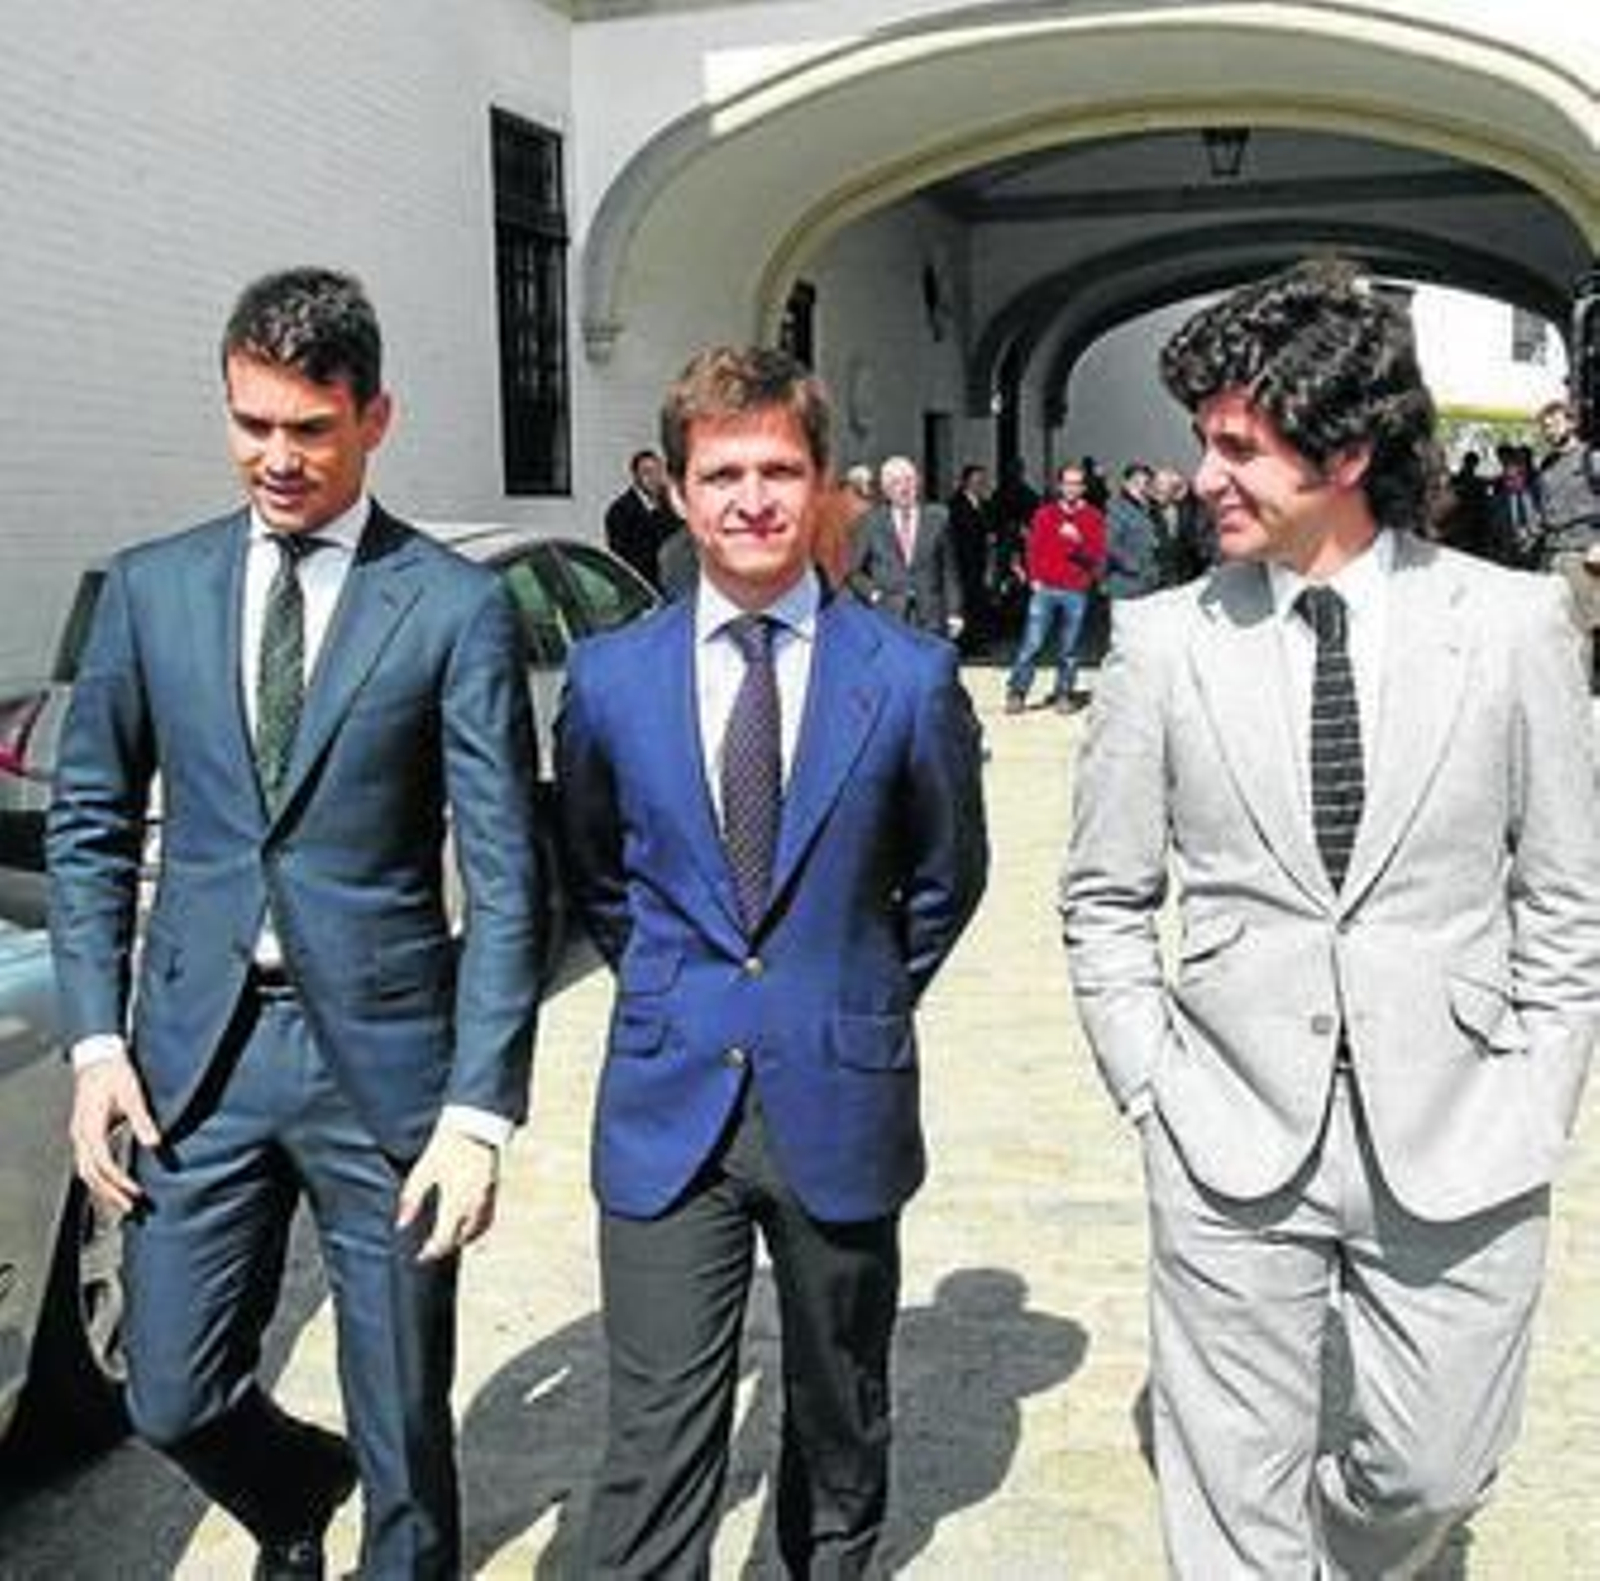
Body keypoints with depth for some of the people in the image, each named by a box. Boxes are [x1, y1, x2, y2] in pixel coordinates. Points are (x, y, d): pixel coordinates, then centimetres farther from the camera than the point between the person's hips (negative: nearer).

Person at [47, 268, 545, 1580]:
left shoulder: (457, 608, -7)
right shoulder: (152, 587, 5)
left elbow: (504, 879, -8)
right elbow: (91, 821, 11)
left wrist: (478, 1111, -14)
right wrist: (97, 1039, 2)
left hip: (380, 1052, -3)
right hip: (197, 1050, 4)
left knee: (404, 1426, 9)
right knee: (174, 1397, 13)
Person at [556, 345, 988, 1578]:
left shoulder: (911, 676, -6)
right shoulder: (610, 676, -1)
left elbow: (947, 875, 8)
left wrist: (866, 1004, 10)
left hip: (839, 1105, 0)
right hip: (667, 1107, 0)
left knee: (842, 1416, 21)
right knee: (654, 1451, 0)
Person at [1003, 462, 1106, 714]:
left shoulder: (1094, 518, 7)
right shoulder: (1044, 514, 9)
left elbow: (1098, 556, 0)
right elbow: (1033, 548, 9)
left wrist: (1079, 541, -16)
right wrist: (1034, 578, -2)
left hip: (1076, 592, 0)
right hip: (1045, 589, 0)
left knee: (1069, 648, 1)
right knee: (1032, 643, -5)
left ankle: (1063, 695, 9)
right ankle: (1016, 692, -1)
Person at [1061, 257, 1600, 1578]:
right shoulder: (1165, 641, -2)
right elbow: (1105, 900, 6)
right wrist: (1152, 1092, 0)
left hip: (1462, 1151, 1)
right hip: (1233, 1147, 0)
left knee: (1435, 1473, 13)